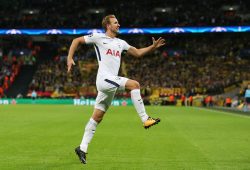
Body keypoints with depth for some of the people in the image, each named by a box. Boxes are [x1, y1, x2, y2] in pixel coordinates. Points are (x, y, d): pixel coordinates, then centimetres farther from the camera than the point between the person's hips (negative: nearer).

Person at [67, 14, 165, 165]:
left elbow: (138, 53, 22)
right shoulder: (98, 37, 2)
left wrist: (153, 47, 8)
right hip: (104, 78, -7)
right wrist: (70, 58, -3)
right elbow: (77, 41, 8)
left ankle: (82, 148, 11)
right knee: (134, 84, -21)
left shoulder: (120, 43, 21)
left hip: (111, 83, 7)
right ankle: (145, 119, -20)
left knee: (97, 117, 7)